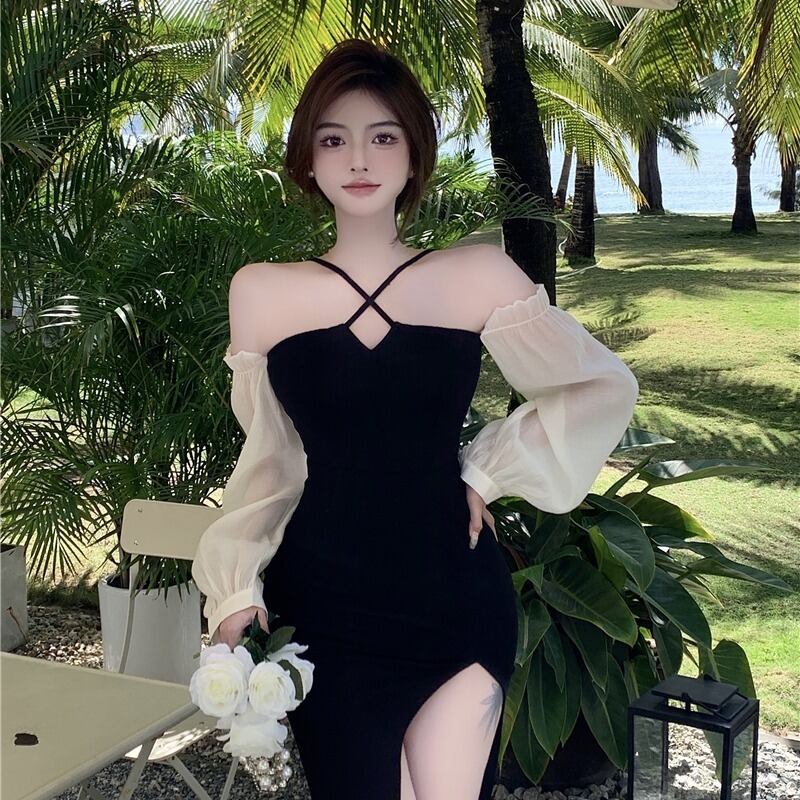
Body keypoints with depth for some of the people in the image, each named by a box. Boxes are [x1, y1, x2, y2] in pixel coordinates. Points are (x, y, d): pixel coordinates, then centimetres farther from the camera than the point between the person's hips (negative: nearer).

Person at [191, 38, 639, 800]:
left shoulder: (478, 275, -3)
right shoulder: (261, 291, 1)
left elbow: (606, 388, 5)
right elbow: (270, 456, 8)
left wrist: (490, 469, 0)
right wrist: (236, 587, -1)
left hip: (458, 602, 0)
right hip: (324, 609, 0)